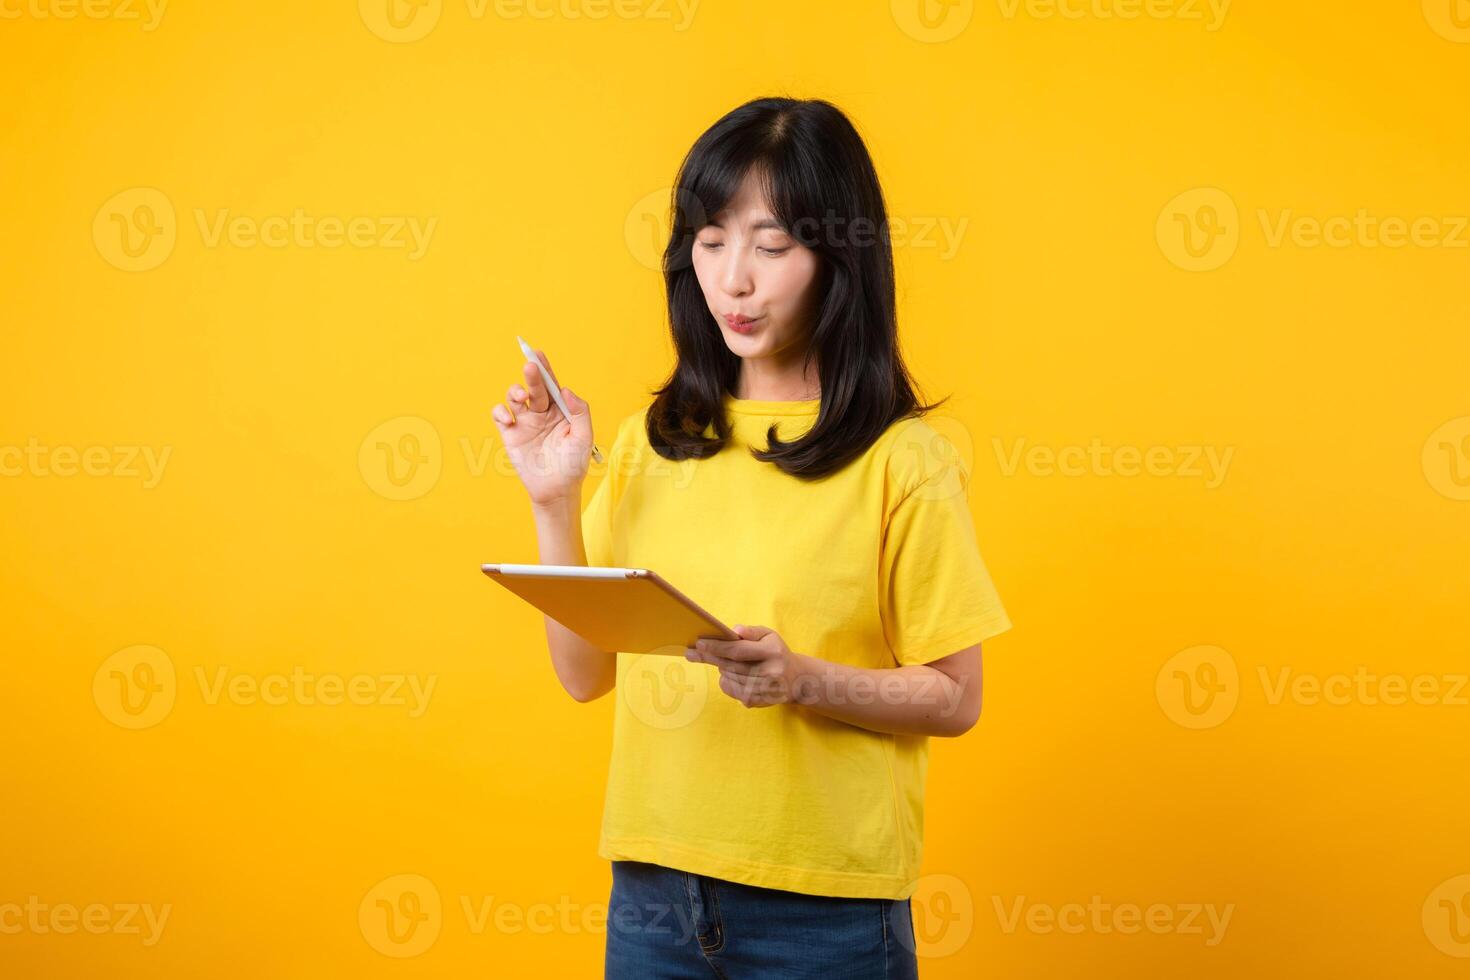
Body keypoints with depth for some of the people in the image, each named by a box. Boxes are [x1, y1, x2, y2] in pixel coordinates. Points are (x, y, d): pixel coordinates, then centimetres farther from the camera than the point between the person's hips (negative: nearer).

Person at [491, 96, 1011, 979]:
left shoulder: (903, 459, -8)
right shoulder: (652, 443, 4)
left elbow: (953, 699, -5)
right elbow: (586, 674, 5)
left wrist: (803, 680, -20)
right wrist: (555, 503, -5)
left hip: (824, 905, -3)